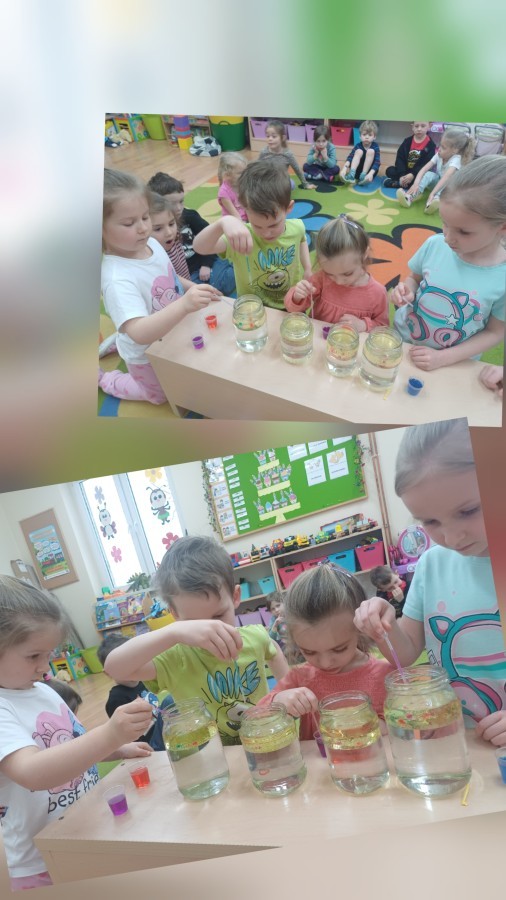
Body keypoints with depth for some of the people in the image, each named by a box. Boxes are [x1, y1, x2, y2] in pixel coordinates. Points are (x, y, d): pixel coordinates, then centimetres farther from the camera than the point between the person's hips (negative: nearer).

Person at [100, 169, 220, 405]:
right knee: (159, 395, 19)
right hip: (147, 353, -7)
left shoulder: (151, 244, -13)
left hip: (172, 335, 7)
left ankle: (117, 341, 41)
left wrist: (194, 288, -2)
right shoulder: (118, 278, -39)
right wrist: (184, 304, -61)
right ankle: (101, 378, 34)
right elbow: (139, 333, -51)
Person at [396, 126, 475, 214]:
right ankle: (412, 195, -46)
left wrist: (433, 193, -56)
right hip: (438, 183, 5)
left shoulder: (456, 159, -27)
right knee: (429, 174, -25)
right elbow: (424, 169, -21)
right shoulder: (439, 155, -10)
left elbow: (446, 177, -43)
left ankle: (436, 198, -62)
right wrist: (416, 183, -39)